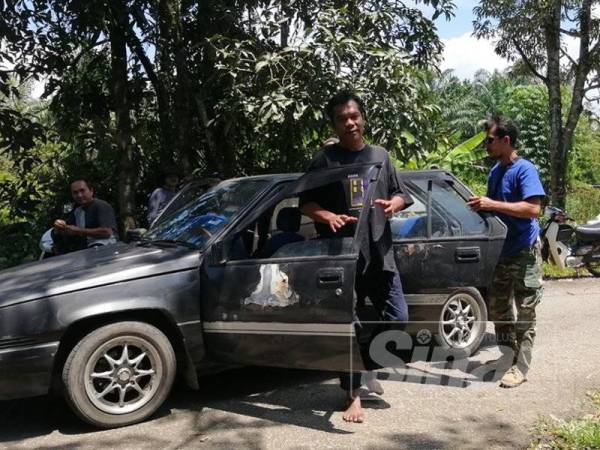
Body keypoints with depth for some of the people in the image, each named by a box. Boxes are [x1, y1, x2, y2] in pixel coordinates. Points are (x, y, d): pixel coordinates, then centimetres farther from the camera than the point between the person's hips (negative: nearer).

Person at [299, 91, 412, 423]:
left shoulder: (380, 155, 11)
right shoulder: (325, 159, -1)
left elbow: (400, 193, 16)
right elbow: (306, 203, 0)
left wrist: (393, 204, -7)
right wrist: (329, 217, -19)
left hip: (380, 253, 4)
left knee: (398, 319, 5)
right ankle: (354, 396, 17)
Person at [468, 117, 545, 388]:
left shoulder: (524, 169, -14)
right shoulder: (495, 171, 11)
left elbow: (533, 209, -25)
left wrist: (493, 205, -26)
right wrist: (481, 205, 4)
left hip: (524, 252, -8)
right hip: (501, 252, 8)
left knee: (525, 313, 1)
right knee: (497, 310, 13)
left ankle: (520, 367, 8)